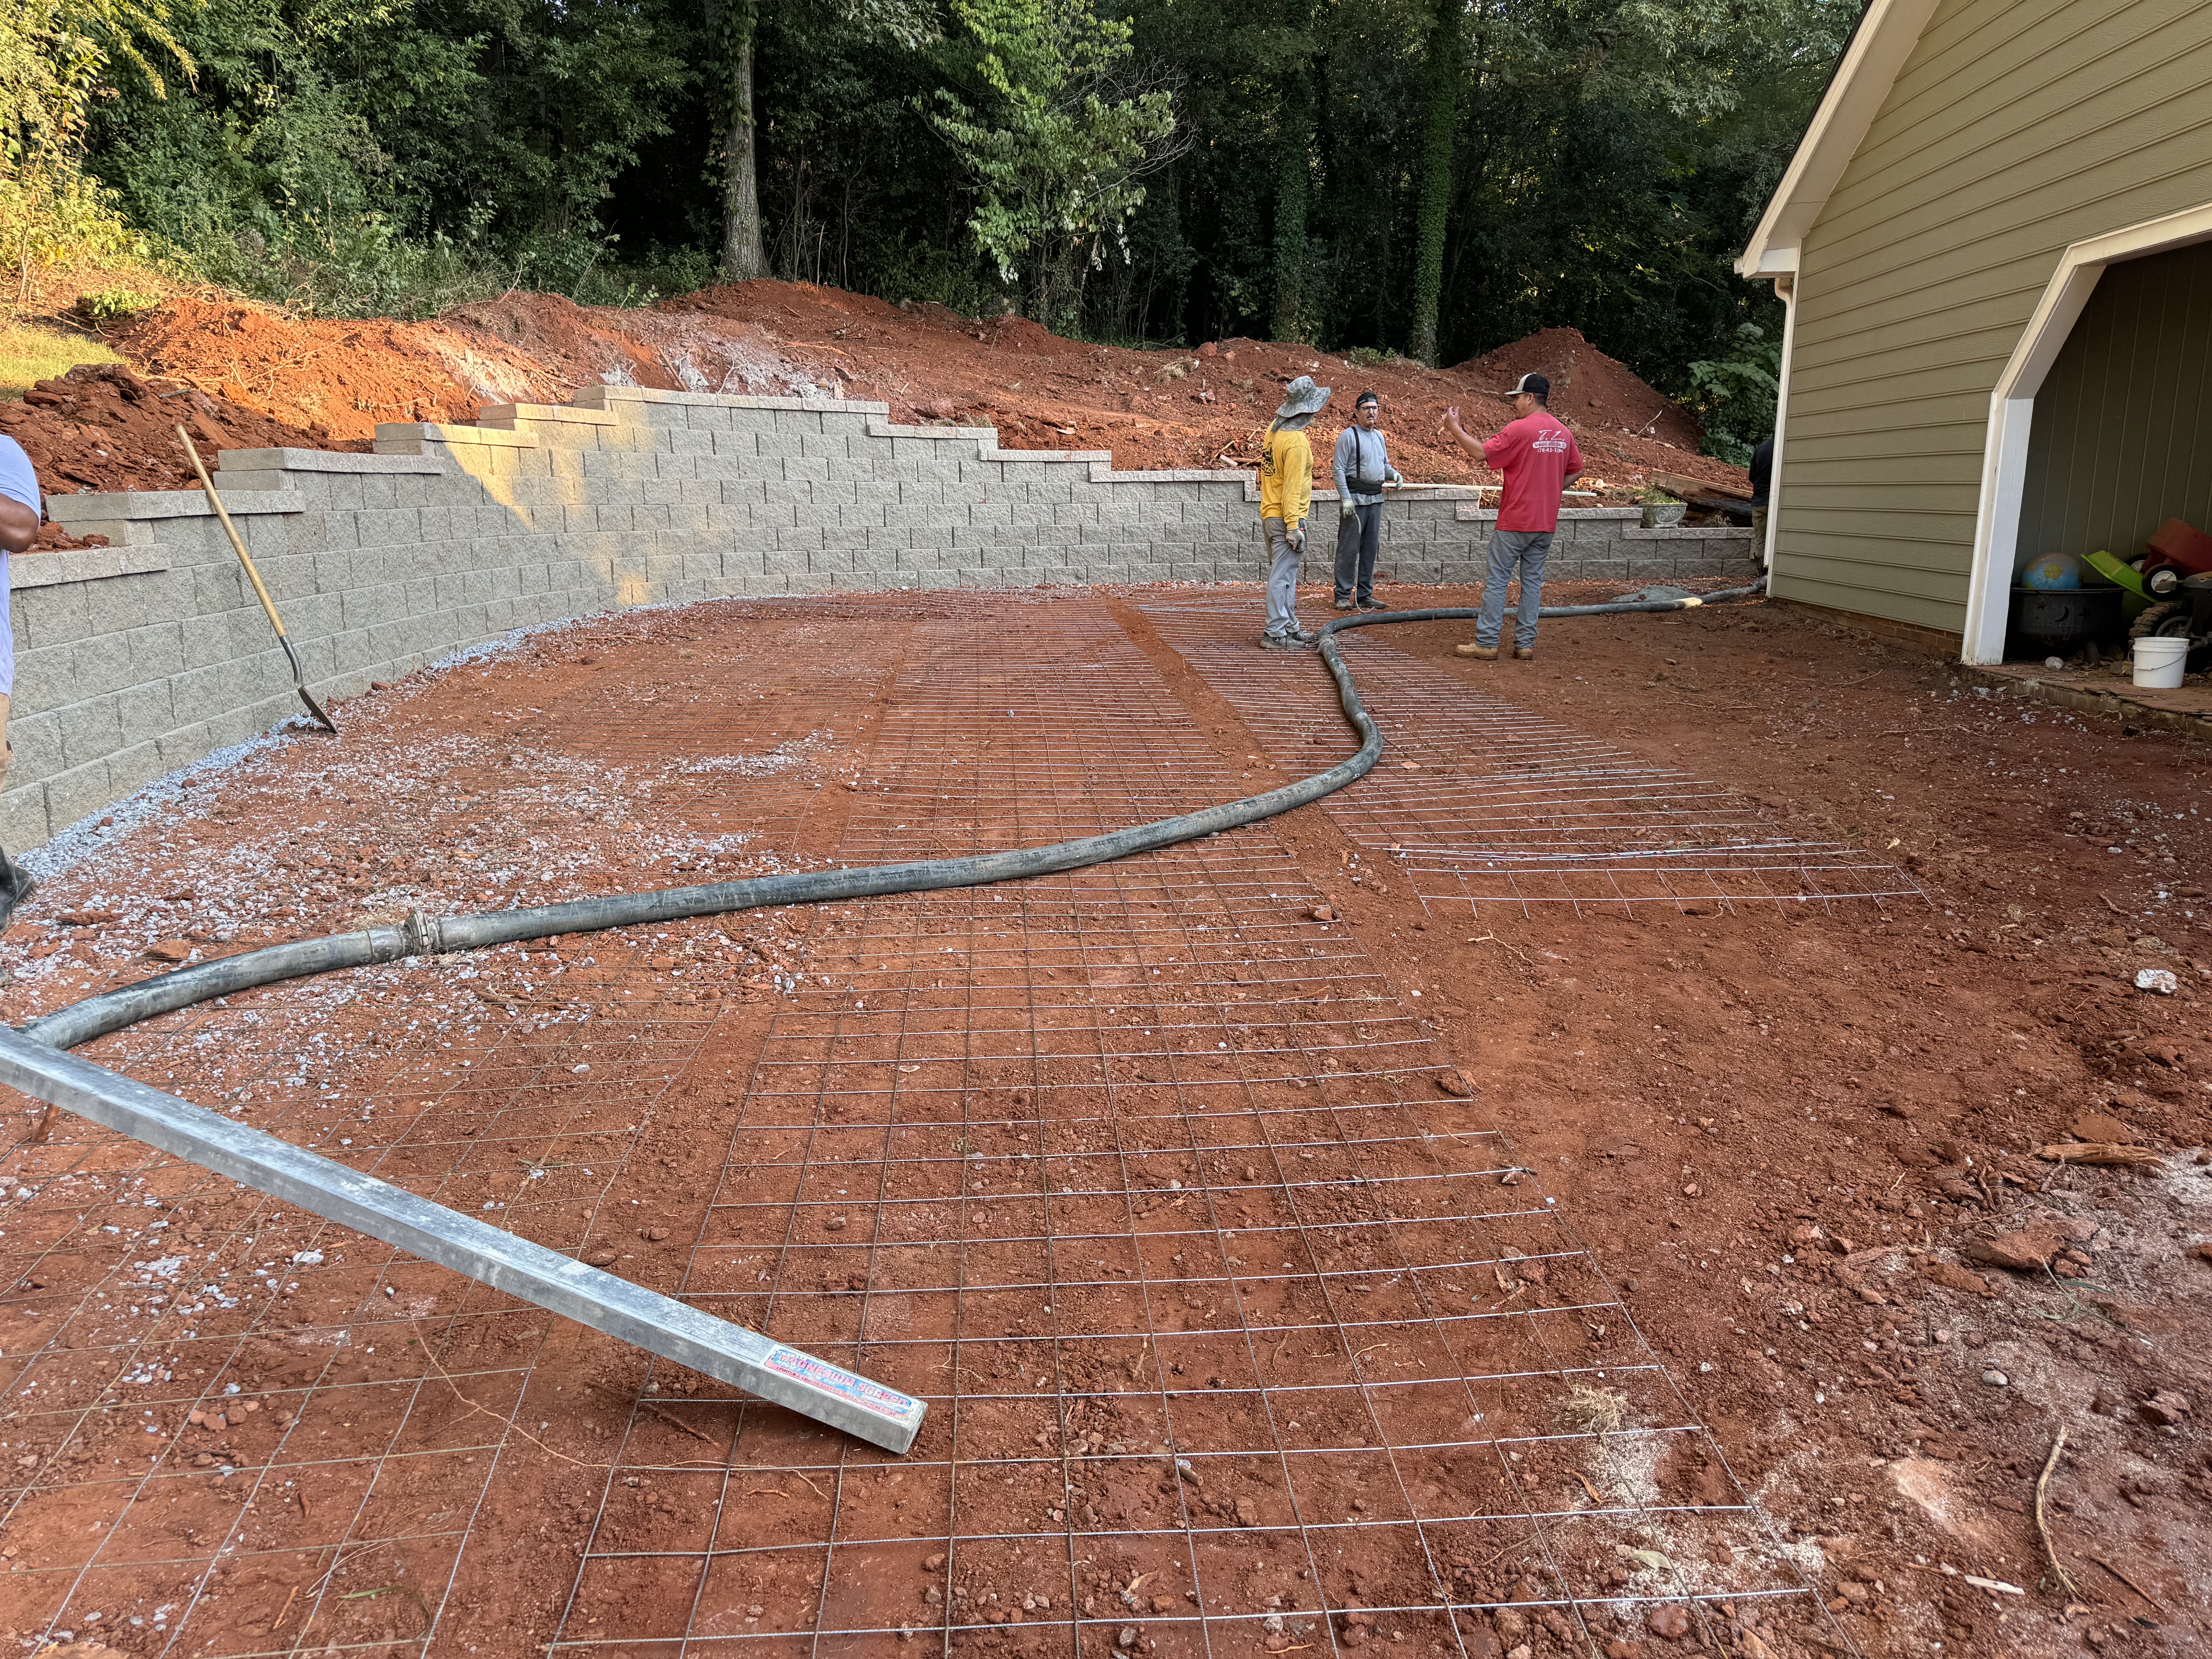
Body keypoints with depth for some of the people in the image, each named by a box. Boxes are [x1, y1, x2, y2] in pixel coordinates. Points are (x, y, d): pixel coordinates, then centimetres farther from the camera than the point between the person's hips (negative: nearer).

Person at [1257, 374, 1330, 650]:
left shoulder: (1274, 429, 8)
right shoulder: (1296, 441, -19)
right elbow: (1292, 488, -22)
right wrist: (1293, 526, -21)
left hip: (1269, 515, 10)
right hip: (1286, 517, -10)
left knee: (1286, 575, 16)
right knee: (1282, 576, -6)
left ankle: (1290, 628, 23)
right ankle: (1276, 635, -4)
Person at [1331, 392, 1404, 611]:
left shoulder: (1379, 437, 17)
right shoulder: (1348, 436, -6)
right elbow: (1339, 470, -10)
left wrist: (1394, 474, 3)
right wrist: (1346, 498, -18)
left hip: (1375, 499, 8)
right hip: (1355, 498, -7)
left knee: (1370, 548, 10)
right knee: (1349, 548, -7)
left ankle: (1365, 594, 17)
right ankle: (1343, 596, -2)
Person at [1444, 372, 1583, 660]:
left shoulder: (1519, 429, -13)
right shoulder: (1563, 433, 9)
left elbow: (1482, 452, -17)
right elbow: (1576, 471, 17)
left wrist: (1454, 428, -9)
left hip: (1515, 521, -6)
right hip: (1546, 523, 6)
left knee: (1498, 580, -1)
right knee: (1533, 581, 10)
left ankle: (1487, 643, -1)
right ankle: (1525, 643, 11)